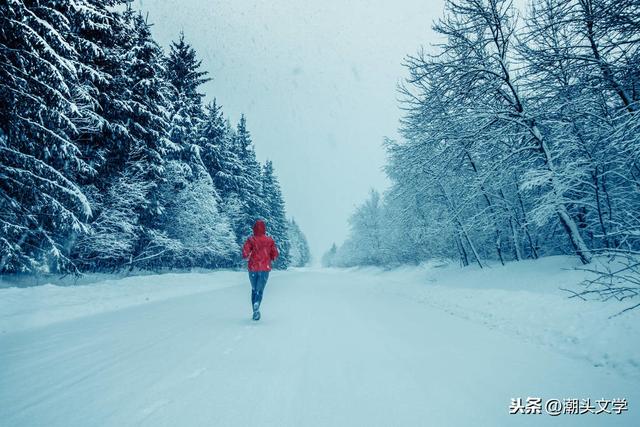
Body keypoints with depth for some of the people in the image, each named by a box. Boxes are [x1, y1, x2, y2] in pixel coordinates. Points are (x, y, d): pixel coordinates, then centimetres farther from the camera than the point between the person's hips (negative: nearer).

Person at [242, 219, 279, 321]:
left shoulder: (251, 240, -5)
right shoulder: (270, 240, -1)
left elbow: (245, 253, -14)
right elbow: (275, 255, -1)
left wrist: (247, 256, 8)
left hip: (253, 268, 0)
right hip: (265, 269, 0)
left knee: (254, 289, 18)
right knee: (260, 290, 3)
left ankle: (255, 311, 14)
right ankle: (256, 305, -25)